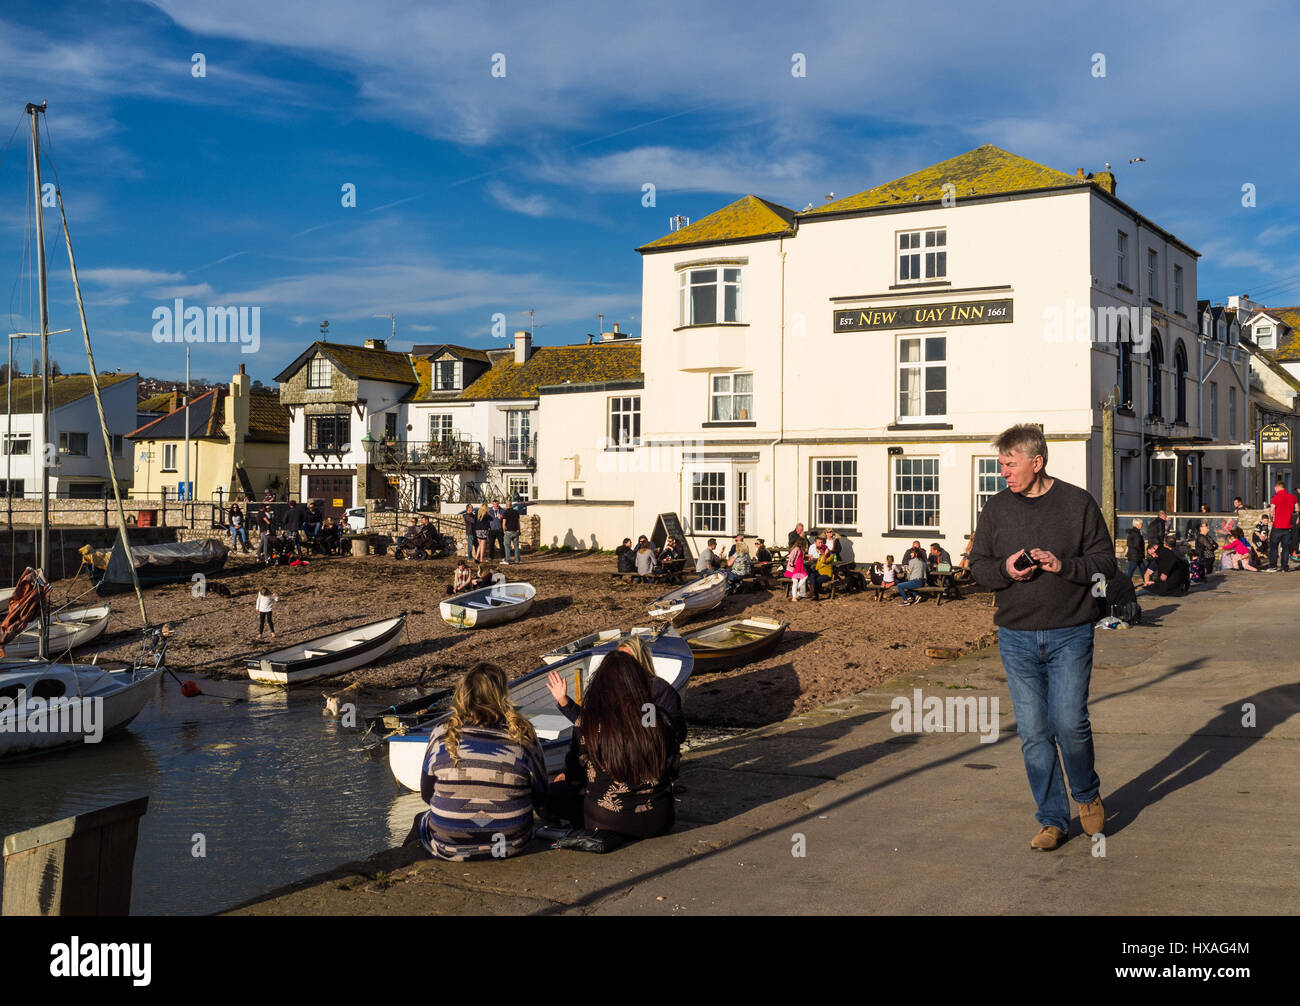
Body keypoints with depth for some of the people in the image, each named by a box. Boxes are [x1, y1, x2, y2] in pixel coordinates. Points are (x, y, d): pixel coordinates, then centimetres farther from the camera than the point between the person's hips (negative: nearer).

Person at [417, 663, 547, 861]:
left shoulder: (443, 733, -11)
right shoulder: (522, 735, -13)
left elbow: (427, 795, 2)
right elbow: (540, 798, -1)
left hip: (448, 849, 0)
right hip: (511, 844, 1)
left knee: (423, 817, 33)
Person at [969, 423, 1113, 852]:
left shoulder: (1078, 503, -1)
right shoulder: (996, 509, 6)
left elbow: (1105, 563, 0)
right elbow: (978, 565, 12)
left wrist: (1063, 565, -17)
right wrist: (1005, 570, -9)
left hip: (1070, 635, -3)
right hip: (1016, 639, 3)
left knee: (1069, 723, -7)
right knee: (1033, 732, 4)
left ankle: (1087, 794, 23)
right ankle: (1052, 819, 17)